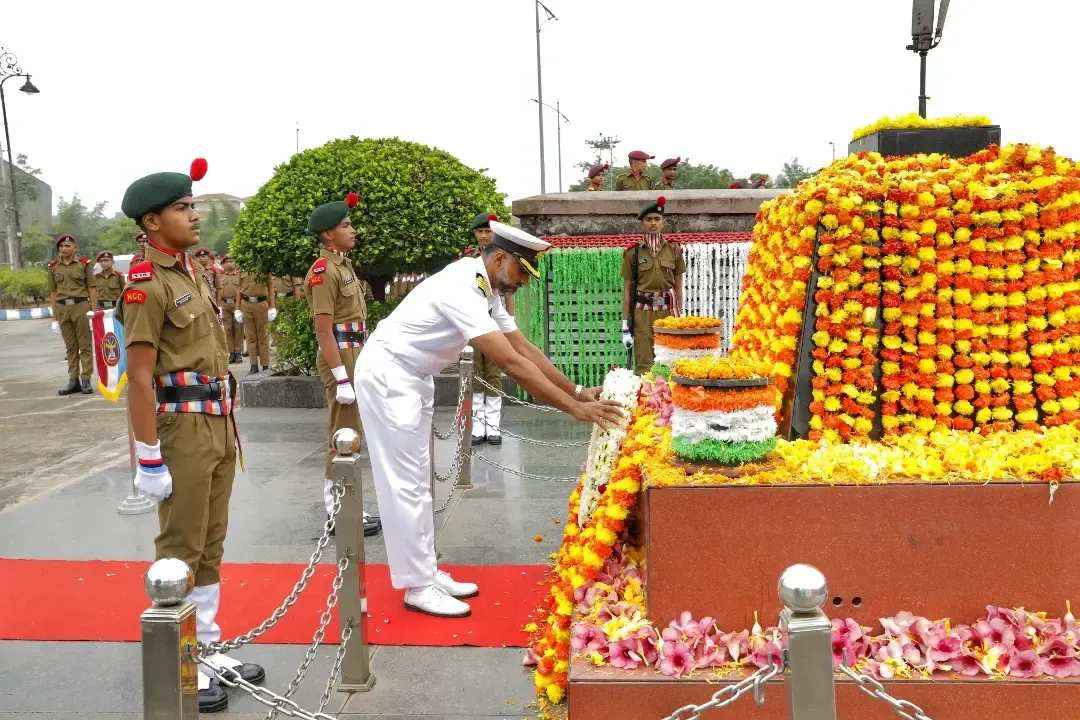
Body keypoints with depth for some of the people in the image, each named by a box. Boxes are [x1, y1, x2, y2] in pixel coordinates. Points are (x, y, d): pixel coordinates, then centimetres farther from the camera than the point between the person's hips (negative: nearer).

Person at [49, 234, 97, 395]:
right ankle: (73, 380, 13)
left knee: (85, 345, 0)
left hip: (81, 306, -3)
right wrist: (54, 318, 9)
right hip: (62, 308, 3)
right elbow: (53, 293, 11)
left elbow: (92, 289, 1)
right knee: (70, 346, 8)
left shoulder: (84, 264, 1)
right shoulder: (53, 267, 9)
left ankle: (86, 380, 4)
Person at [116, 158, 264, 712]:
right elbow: (139, 379, -17)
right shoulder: (147, 283, -14)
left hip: (218, 428, 8)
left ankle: (208, 649, 29)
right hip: (183, 432, -8)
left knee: (210, 547, 16)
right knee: (180, 552, 3)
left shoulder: (190, 272, 12)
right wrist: (150, 460, -18)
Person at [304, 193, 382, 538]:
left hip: (355, 354, 10)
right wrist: (341, 377, -23)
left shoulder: (343, 265, 14)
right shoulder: (324, 270, -16)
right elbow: (324, 330, -20)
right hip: (340, 356, -10)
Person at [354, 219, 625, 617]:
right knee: (405, 484, -5)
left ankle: (426, 572, 23)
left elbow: (524, 348, 5)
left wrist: (577, 390, -1)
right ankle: (418, 587, 4)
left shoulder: (486, 289, 3)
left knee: (416, 480, 14)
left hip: (412, 378, 10)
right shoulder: (462, 289, -28)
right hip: (387, 376, -10)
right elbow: (512, 363, -34)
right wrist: (575, 408, -33)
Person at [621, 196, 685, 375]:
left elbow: (678, 287, 10)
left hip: (667, 311, 1)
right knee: (643, 364, -3)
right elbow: (627, 290, 3)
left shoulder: (674, 251, 6)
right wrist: (625, 325, -2)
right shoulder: (633, 252, 2)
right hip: (642, 313, -1)